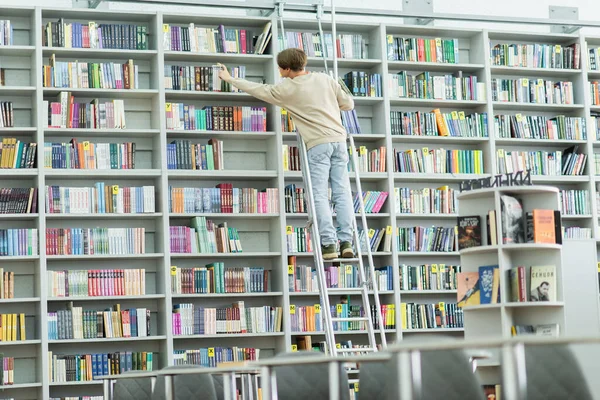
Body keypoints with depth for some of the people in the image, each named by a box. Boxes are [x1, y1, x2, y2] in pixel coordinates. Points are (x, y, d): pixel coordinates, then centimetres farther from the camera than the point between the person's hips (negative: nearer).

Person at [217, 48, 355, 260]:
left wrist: (230, 79, 23)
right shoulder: (325, 79, 10)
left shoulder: (287, 89, -1)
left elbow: (259, 90, 11)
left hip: (318, 144, -4)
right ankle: (346, 242, -2)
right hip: (339, 139, 4)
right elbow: (348, 104, 14)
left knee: (319, 195, -2)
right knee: (342, 192, 3)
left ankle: (329, 244, -9)